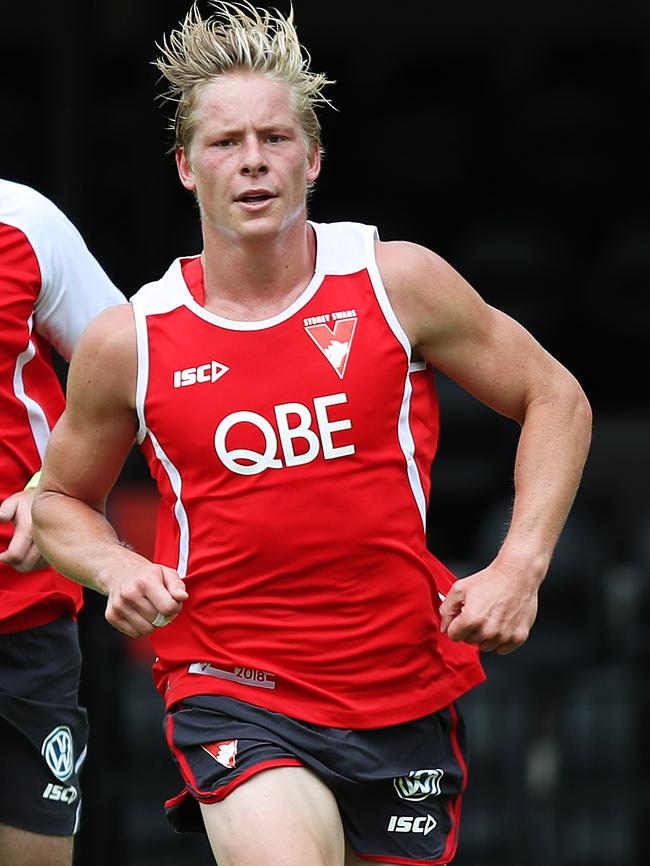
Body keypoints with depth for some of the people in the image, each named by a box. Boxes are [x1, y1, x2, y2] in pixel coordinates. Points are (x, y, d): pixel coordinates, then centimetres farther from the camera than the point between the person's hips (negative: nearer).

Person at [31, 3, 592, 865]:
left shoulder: (397, 283, -2)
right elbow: (63, 497, 16)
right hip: (232, 692, -2)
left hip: (405, 688, 2)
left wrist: (521, 567, -5)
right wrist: (118, 570, -6)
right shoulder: (130, 341, -1)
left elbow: (554, 397, 8)